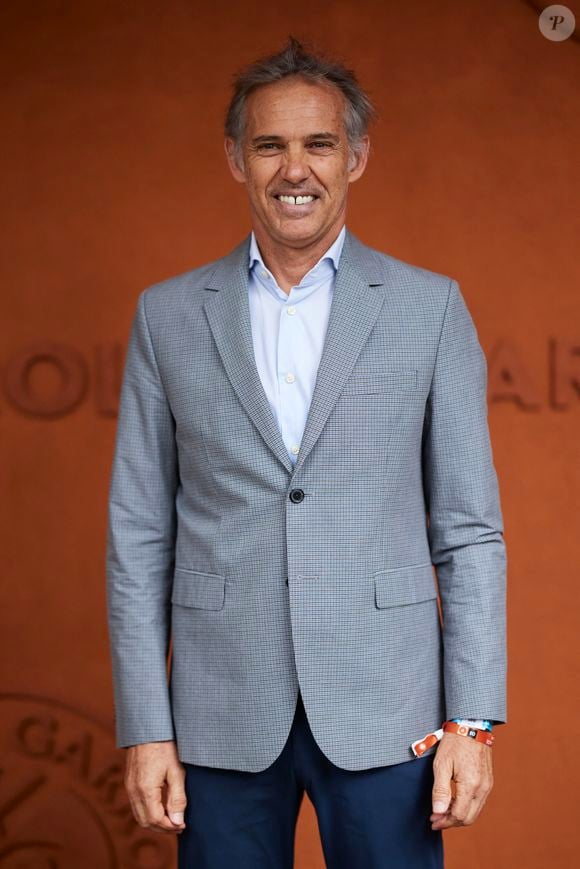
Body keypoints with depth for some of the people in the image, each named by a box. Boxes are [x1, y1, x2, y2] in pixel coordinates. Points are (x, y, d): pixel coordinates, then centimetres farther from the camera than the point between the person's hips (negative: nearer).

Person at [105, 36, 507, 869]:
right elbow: (139, 538, 5)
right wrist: (145, 729, 0)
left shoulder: (429, 308, 3)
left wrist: (472, 720, -5)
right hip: (222, 714, 1)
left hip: (382, 712, -1)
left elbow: (469, 531, 2)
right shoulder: (168, 315, 6)